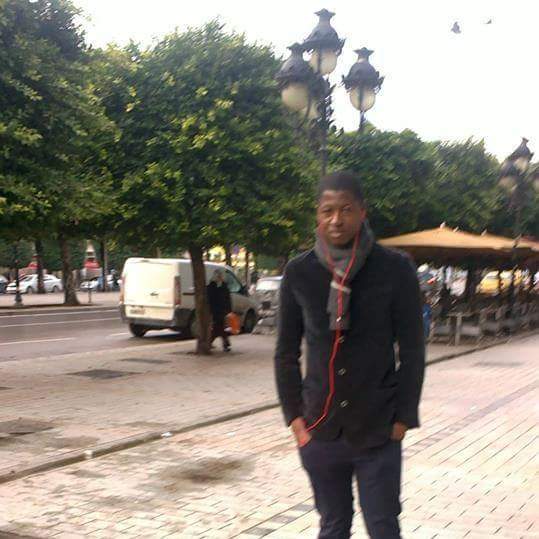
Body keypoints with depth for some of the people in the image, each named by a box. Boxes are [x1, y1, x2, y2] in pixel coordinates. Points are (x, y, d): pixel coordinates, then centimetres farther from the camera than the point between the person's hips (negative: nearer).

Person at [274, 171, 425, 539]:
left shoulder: (396, 270, -7)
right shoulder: (299, 273, -1)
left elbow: (412, 350, -3)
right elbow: (287, 352, 6)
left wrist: (402, 419, -5)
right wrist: (295, 415, 0)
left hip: (378, 433, -2)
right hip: (320, 431, 2)